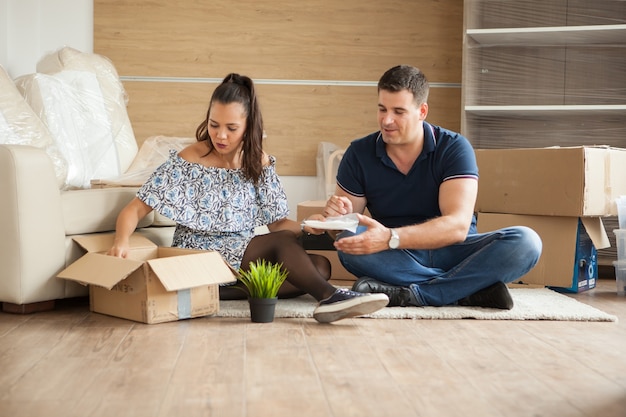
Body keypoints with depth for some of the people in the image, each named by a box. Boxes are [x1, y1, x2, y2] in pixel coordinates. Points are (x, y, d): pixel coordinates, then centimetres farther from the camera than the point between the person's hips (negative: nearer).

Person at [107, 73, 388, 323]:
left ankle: (227, 292, -28)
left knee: (320, 265, -19)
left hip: (245, 256, 6)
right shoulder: (187, 162, -8)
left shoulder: (259, 163, 5)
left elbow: (277, 222, 6)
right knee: (280, 242, -28)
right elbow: (135, 209, -10)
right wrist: (121, 241, -31)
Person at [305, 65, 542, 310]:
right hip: (394, 260, 1)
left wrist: (390, 238, -37)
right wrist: (335, 215, -25)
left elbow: (458, 225, -22)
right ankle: (471, 289, -27)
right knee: (349, 241, -31)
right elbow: (344, 224, 1)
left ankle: (411, 295, -30)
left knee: (525, 242, -26)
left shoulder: (454, 149, -9)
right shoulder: (359, 154, -1)